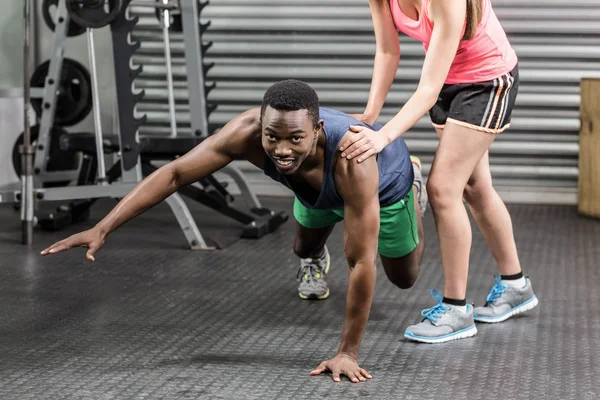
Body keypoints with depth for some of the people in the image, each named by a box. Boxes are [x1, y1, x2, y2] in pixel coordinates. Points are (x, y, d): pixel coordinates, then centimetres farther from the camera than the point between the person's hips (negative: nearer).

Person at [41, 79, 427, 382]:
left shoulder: (350, 159, -52)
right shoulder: (248, 131, -43)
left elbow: (361, 263, -46)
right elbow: (174, 173, -38)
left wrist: (347, 353, -41)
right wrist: (102, 229, -45)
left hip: (384, 178, -2)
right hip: (317, 185, 3)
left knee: (404, 278, 21)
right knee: (305, 248, 27)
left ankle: (413, 183, 47)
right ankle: (315, 257, 66)